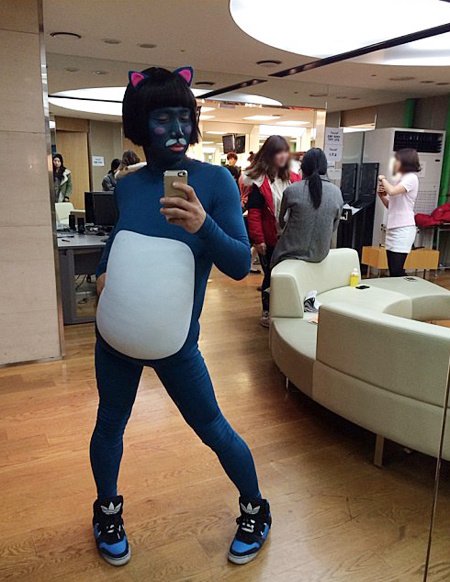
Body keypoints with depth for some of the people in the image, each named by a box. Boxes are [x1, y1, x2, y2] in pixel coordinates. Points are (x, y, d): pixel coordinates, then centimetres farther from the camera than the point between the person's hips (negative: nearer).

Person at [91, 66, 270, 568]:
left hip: (174, 339, -3)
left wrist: (202, 226, -34)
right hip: (116, 332, 4)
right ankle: (107, 510, 46)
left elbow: (240, 264, -17)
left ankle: (255, 509, 36)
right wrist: (102, 273, 0)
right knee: (109, 425, 17)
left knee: (213, 430, 8)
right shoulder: (127, 185, -1)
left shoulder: (214, 180, -11)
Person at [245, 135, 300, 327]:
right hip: (270, 239, -4)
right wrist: (258, 239, -16)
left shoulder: (294, 179, 5)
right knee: (271, 276, 7)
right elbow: (254, 213, -12)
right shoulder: (259, 181, -10)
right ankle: (267, 313, 24)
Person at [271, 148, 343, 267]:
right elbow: (334, 227, 5)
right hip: (320, 254, 3)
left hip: (294, 252, -3)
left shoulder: (292, 190, -13)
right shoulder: (336, 192, -5)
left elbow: (282, 222, 2)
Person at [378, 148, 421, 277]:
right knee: (393, 270, 7)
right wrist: (382, 196, 5)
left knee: (397, 270, -13)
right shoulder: (399, 179, 18)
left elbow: (392, 191, -25)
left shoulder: (411, 178, -8)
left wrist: (383, 179, -6)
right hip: (392, 228, 9)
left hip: (403, 229, -9)